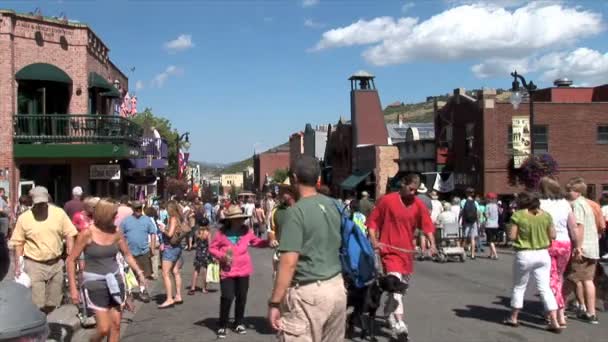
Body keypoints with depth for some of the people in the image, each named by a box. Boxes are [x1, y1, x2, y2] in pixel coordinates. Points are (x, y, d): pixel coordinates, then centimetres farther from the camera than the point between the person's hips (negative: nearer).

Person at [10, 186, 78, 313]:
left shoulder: (59, 213, -4)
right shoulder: (24, 218, -5)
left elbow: (69, 235, 0)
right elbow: (18, 243, 1)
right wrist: (17, 266, -2)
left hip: (56, 263, 2)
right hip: (34, 265, -2)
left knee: (54, 303, 13)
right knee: (37, 305, -4)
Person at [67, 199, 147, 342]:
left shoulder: (115, 232, -1)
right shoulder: (87, 233, -14)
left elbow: (127, 254, 11)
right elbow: (71, 260, -9)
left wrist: (139, 272, -1)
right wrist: (73, 288, -12)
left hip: (115, 280, 5)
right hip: (95, 283, -5)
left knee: (116, 325, 7)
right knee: (104, 328, -7)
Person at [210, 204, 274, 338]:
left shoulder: (246, 231, -2)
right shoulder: (222, 233, -12)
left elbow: (256, 241, 13)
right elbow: (212, 248, -3)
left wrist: (268, 242, -4)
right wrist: (222, 256, -19)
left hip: (243, 270, 4)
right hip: (227, 271, -4)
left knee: (241, 298, 12)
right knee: (227, 298, -8)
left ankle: (239, 324, 30)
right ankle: (222, 326, 9)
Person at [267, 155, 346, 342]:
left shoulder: (296, 211, -15)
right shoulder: (333, 205, 7)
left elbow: (289, 262, -19)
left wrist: (274, 303, -15)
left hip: (309, 292, -8)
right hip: (337, 287, 8)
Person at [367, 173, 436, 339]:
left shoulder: (419, 204, 1)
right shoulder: (387, 200, -8)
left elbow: (427, 225, -1)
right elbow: (372, 221, -2)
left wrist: (432, 244, -15)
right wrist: (374, 240, -14)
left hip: (407, 251, 5)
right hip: (389, 249, -5)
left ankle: (388, 310, 43)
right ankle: (399, 323, -24)